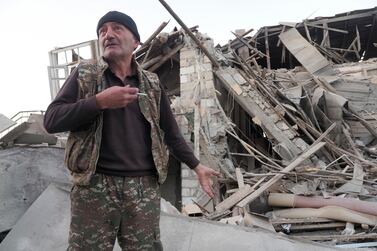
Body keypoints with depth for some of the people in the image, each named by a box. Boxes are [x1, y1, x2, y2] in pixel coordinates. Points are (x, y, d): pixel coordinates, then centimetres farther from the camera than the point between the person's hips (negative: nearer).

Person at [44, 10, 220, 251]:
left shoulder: (151, 83, 9)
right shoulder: (85, 74, 4)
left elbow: (171, 132, 14)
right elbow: (51, 120, -3)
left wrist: (197, 166, 12)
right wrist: (100, 101, -15)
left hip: (144, 188, 2)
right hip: (94, 187, -1)